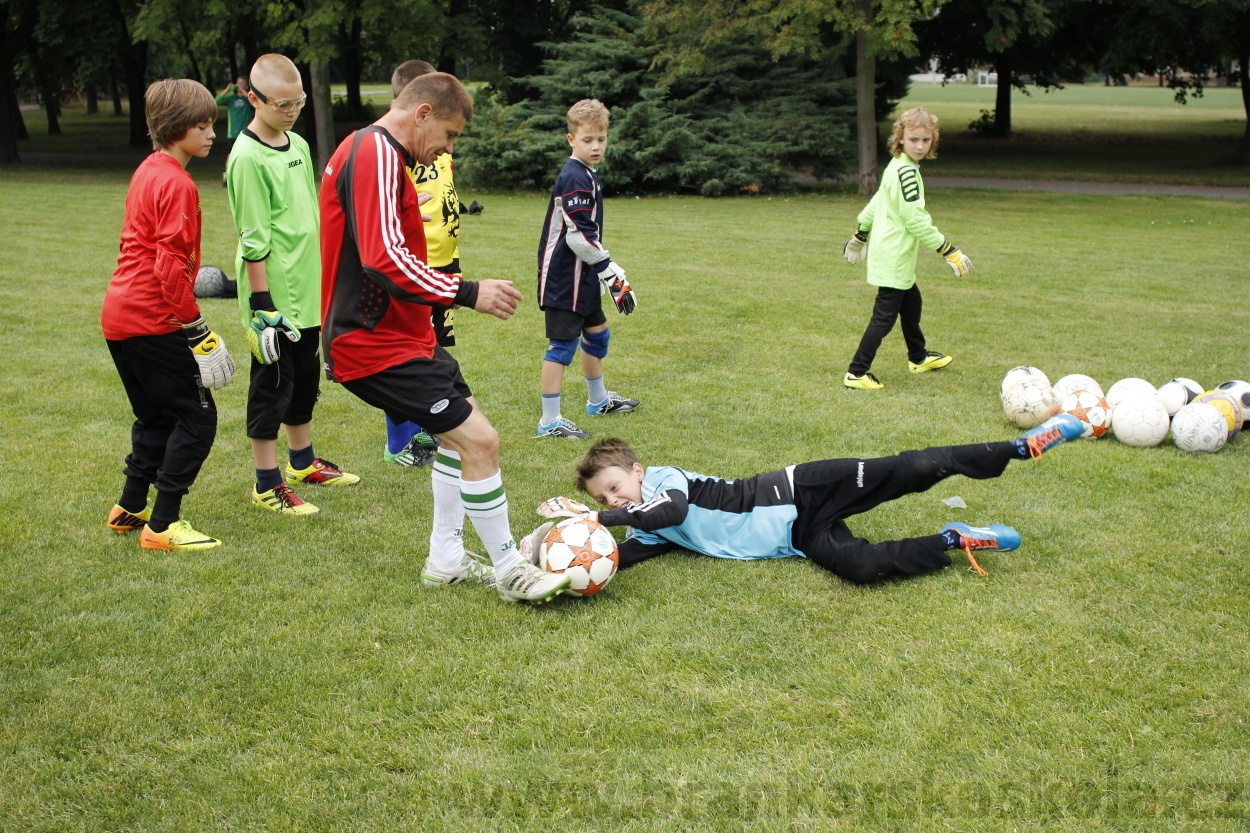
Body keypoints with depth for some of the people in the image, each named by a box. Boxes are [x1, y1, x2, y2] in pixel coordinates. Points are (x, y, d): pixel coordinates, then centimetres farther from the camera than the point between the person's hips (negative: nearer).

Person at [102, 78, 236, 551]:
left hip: (121, 316, 10)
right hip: (153, 322, -10)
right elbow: (170, 267, -21)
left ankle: (129, 509, 28)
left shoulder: (149, 171, 14)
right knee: (197, 418, -3)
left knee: (156, 416, 20)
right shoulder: (176, 184, -16)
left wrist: (196, 278, 19)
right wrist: (195, 326, -17)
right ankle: (162, 526, -2)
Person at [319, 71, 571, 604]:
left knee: (460, 433, 20)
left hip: (401, 334, 11)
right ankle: (508, 570, 3)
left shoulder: (379, 154, 15)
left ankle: (445, 561, 29)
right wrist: (467, 293, -22)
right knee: (479, 439, -11)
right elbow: (385, 259, -28)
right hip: (377, 345, -11)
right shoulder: (376, 153, -18)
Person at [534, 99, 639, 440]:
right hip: (565, 278, -11)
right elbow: (580, 237, -25)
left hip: (581, 275, 11)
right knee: (563, 344, -7)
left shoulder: (587, 175, 13)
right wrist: (612, 274, -21)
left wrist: (607, 274, 25)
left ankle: (598, 400, 41)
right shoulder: (575, 179, -19)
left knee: (597, 332, 23)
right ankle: (550, 421, -2)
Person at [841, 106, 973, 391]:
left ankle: (918, 357, 41)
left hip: (896, 258, 11)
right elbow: (916, 220, -22)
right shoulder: (906, 172, -21)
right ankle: (856, 373, -7)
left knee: (911, 303, 24)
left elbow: (877, 201, 22)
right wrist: (948, 250, -18)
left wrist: (861, 233, 35)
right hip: (893, 258, -11)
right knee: (885, 316, -8)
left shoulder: (896, 167, 10)